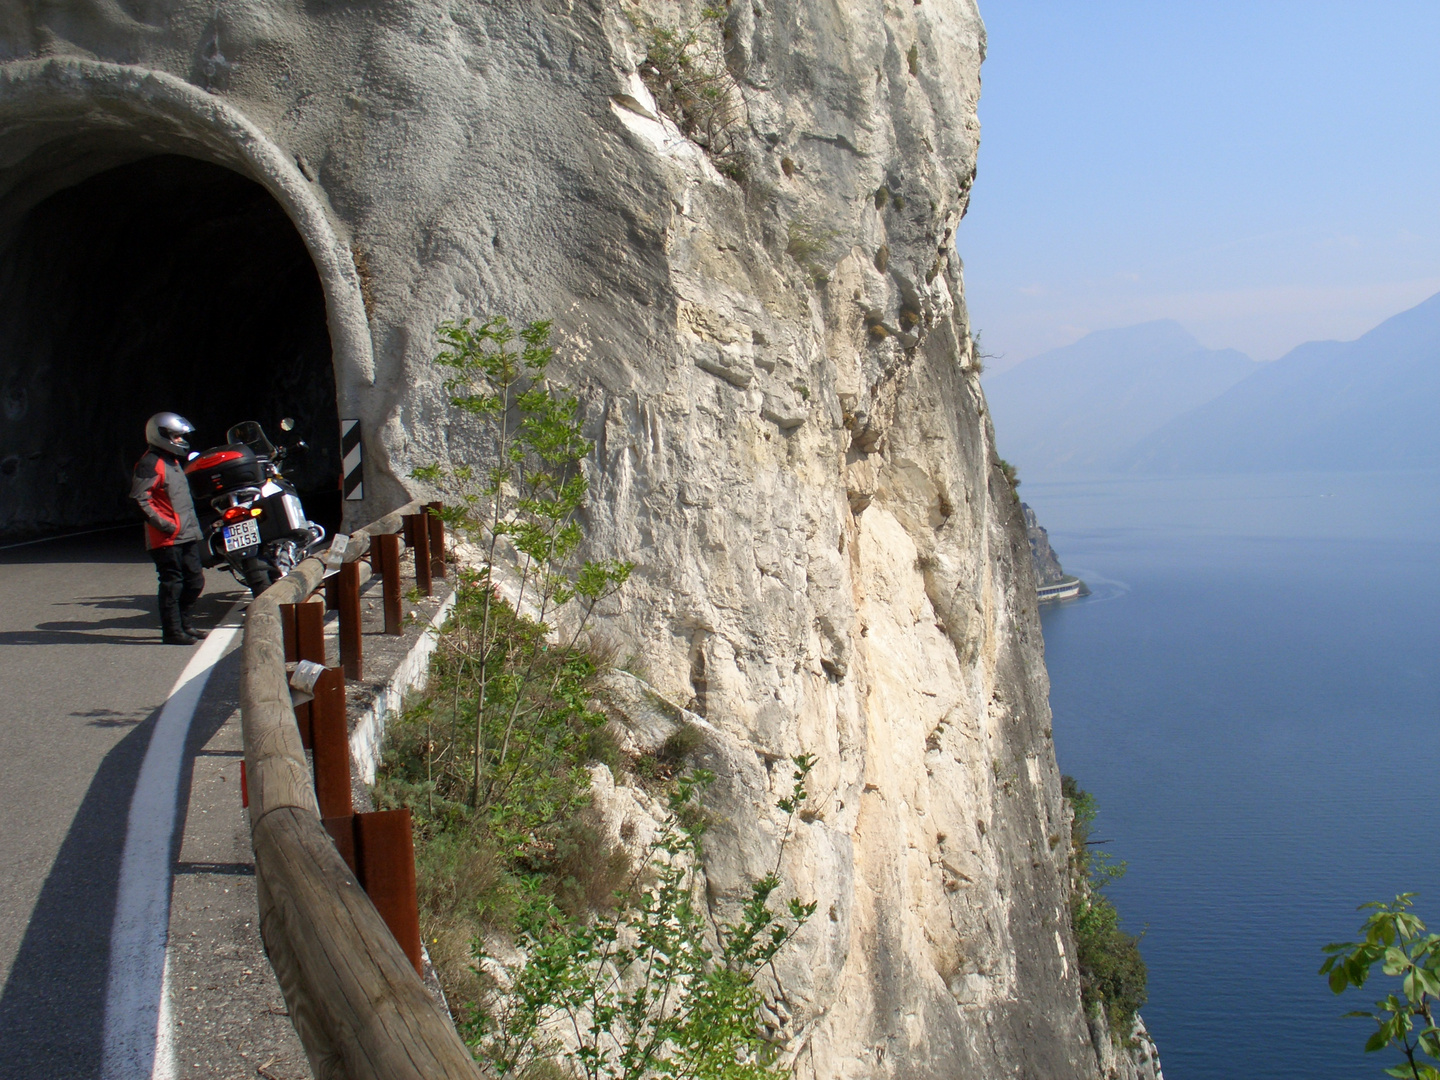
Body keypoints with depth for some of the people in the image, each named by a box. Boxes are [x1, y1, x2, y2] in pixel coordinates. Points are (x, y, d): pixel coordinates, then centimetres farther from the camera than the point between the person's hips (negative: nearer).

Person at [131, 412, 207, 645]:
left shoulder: (174, 462, 19)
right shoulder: (150, 464, -12)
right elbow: (139, 499, -20)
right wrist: (165, 524, -20)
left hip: (187, 535, 9)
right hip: (167, 538, -9)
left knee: (195, 580, 13)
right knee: (172, 583, -5)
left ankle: (184, 623, 26)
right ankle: (172, 630, 1)